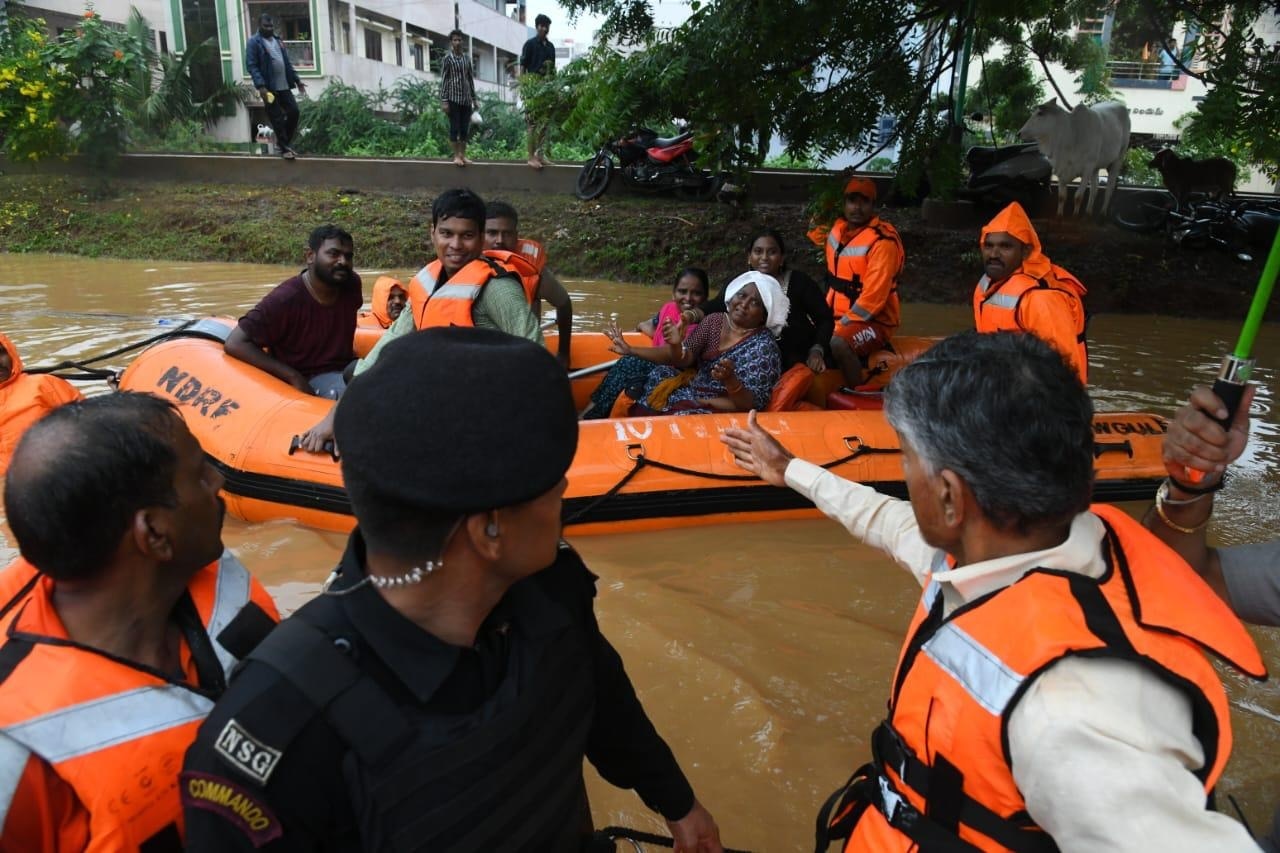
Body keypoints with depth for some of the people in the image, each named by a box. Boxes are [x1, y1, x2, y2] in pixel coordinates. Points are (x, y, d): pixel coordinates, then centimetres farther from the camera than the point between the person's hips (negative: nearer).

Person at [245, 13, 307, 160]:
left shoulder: (277, 40, 17)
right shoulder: (254, 42, -5)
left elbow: (287, 62, 23)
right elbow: (251, 66, -13)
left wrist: (297, 80, 17)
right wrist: (260, 86, -24)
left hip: (284, 86, 7)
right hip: (269, 87, -7)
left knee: (294, 111, 6)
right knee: (277, 119, -2)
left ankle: (283, 142, 21)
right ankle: (284, 148, 8)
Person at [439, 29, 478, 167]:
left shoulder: (467, 59, 12)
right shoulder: (447, 59, -3)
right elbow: (443, 80, -6)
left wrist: (473, 98, 11)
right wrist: (444, 101, -13)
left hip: (466, 99, 5)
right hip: (453, 98, -5)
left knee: (465, 128, 5)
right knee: (454, 127, -3)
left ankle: (463, 155, 11)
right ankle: (456, 156, 1)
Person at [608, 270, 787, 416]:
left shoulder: (764, 346, -16)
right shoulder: (714, 321, 2)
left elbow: (751, 405, -19)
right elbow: (684, 359, -4)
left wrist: (730, 379, -33)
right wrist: (675, 345, -24)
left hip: (721, 412, -7)